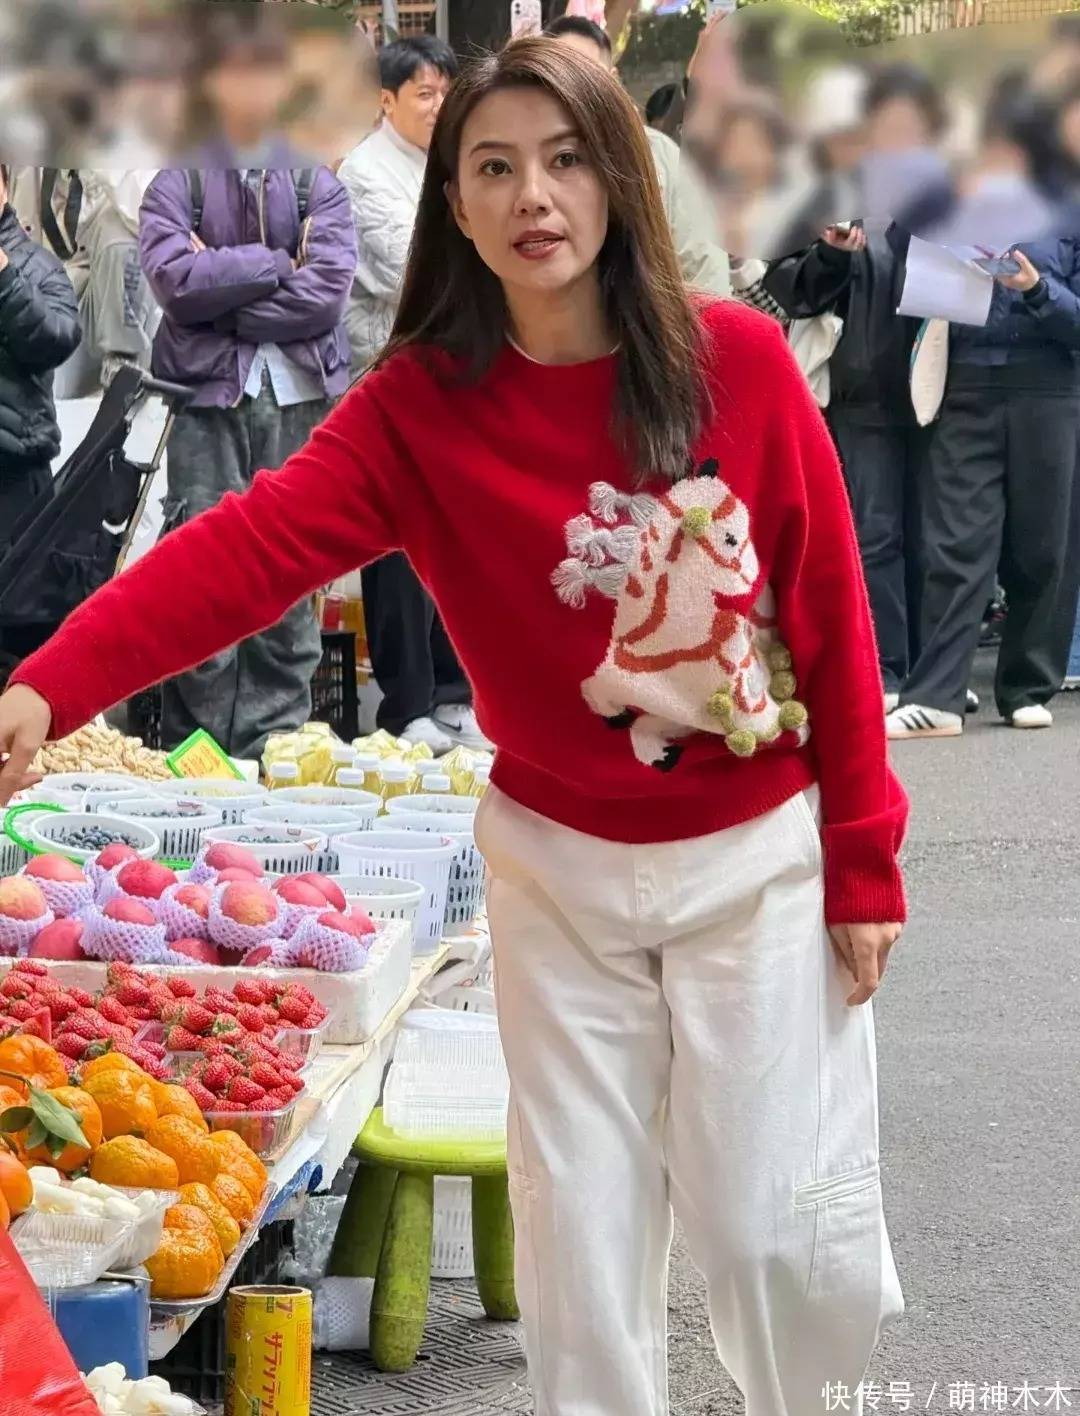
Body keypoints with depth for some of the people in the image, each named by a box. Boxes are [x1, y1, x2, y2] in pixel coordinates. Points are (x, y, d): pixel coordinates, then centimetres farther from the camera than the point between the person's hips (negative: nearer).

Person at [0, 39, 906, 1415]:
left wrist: (864, 861, -4)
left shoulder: (737, 358, -11)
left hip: (758, 854, -1)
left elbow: (831, 612, -6)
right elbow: (250, 547, -26)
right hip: (559, 864, 1)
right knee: (580, 1224, 8)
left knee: (769, 1221, 3)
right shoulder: (418, 406, -10)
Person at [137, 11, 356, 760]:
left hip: (300, 397, 1)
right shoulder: (178, 186, 7)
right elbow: (175, 279, -10)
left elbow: (327, 292, -6)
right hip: (208, 398, -1)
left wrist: (222, 292, -7)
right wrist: (275, 264, -8)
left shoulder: (318, 186, 9)